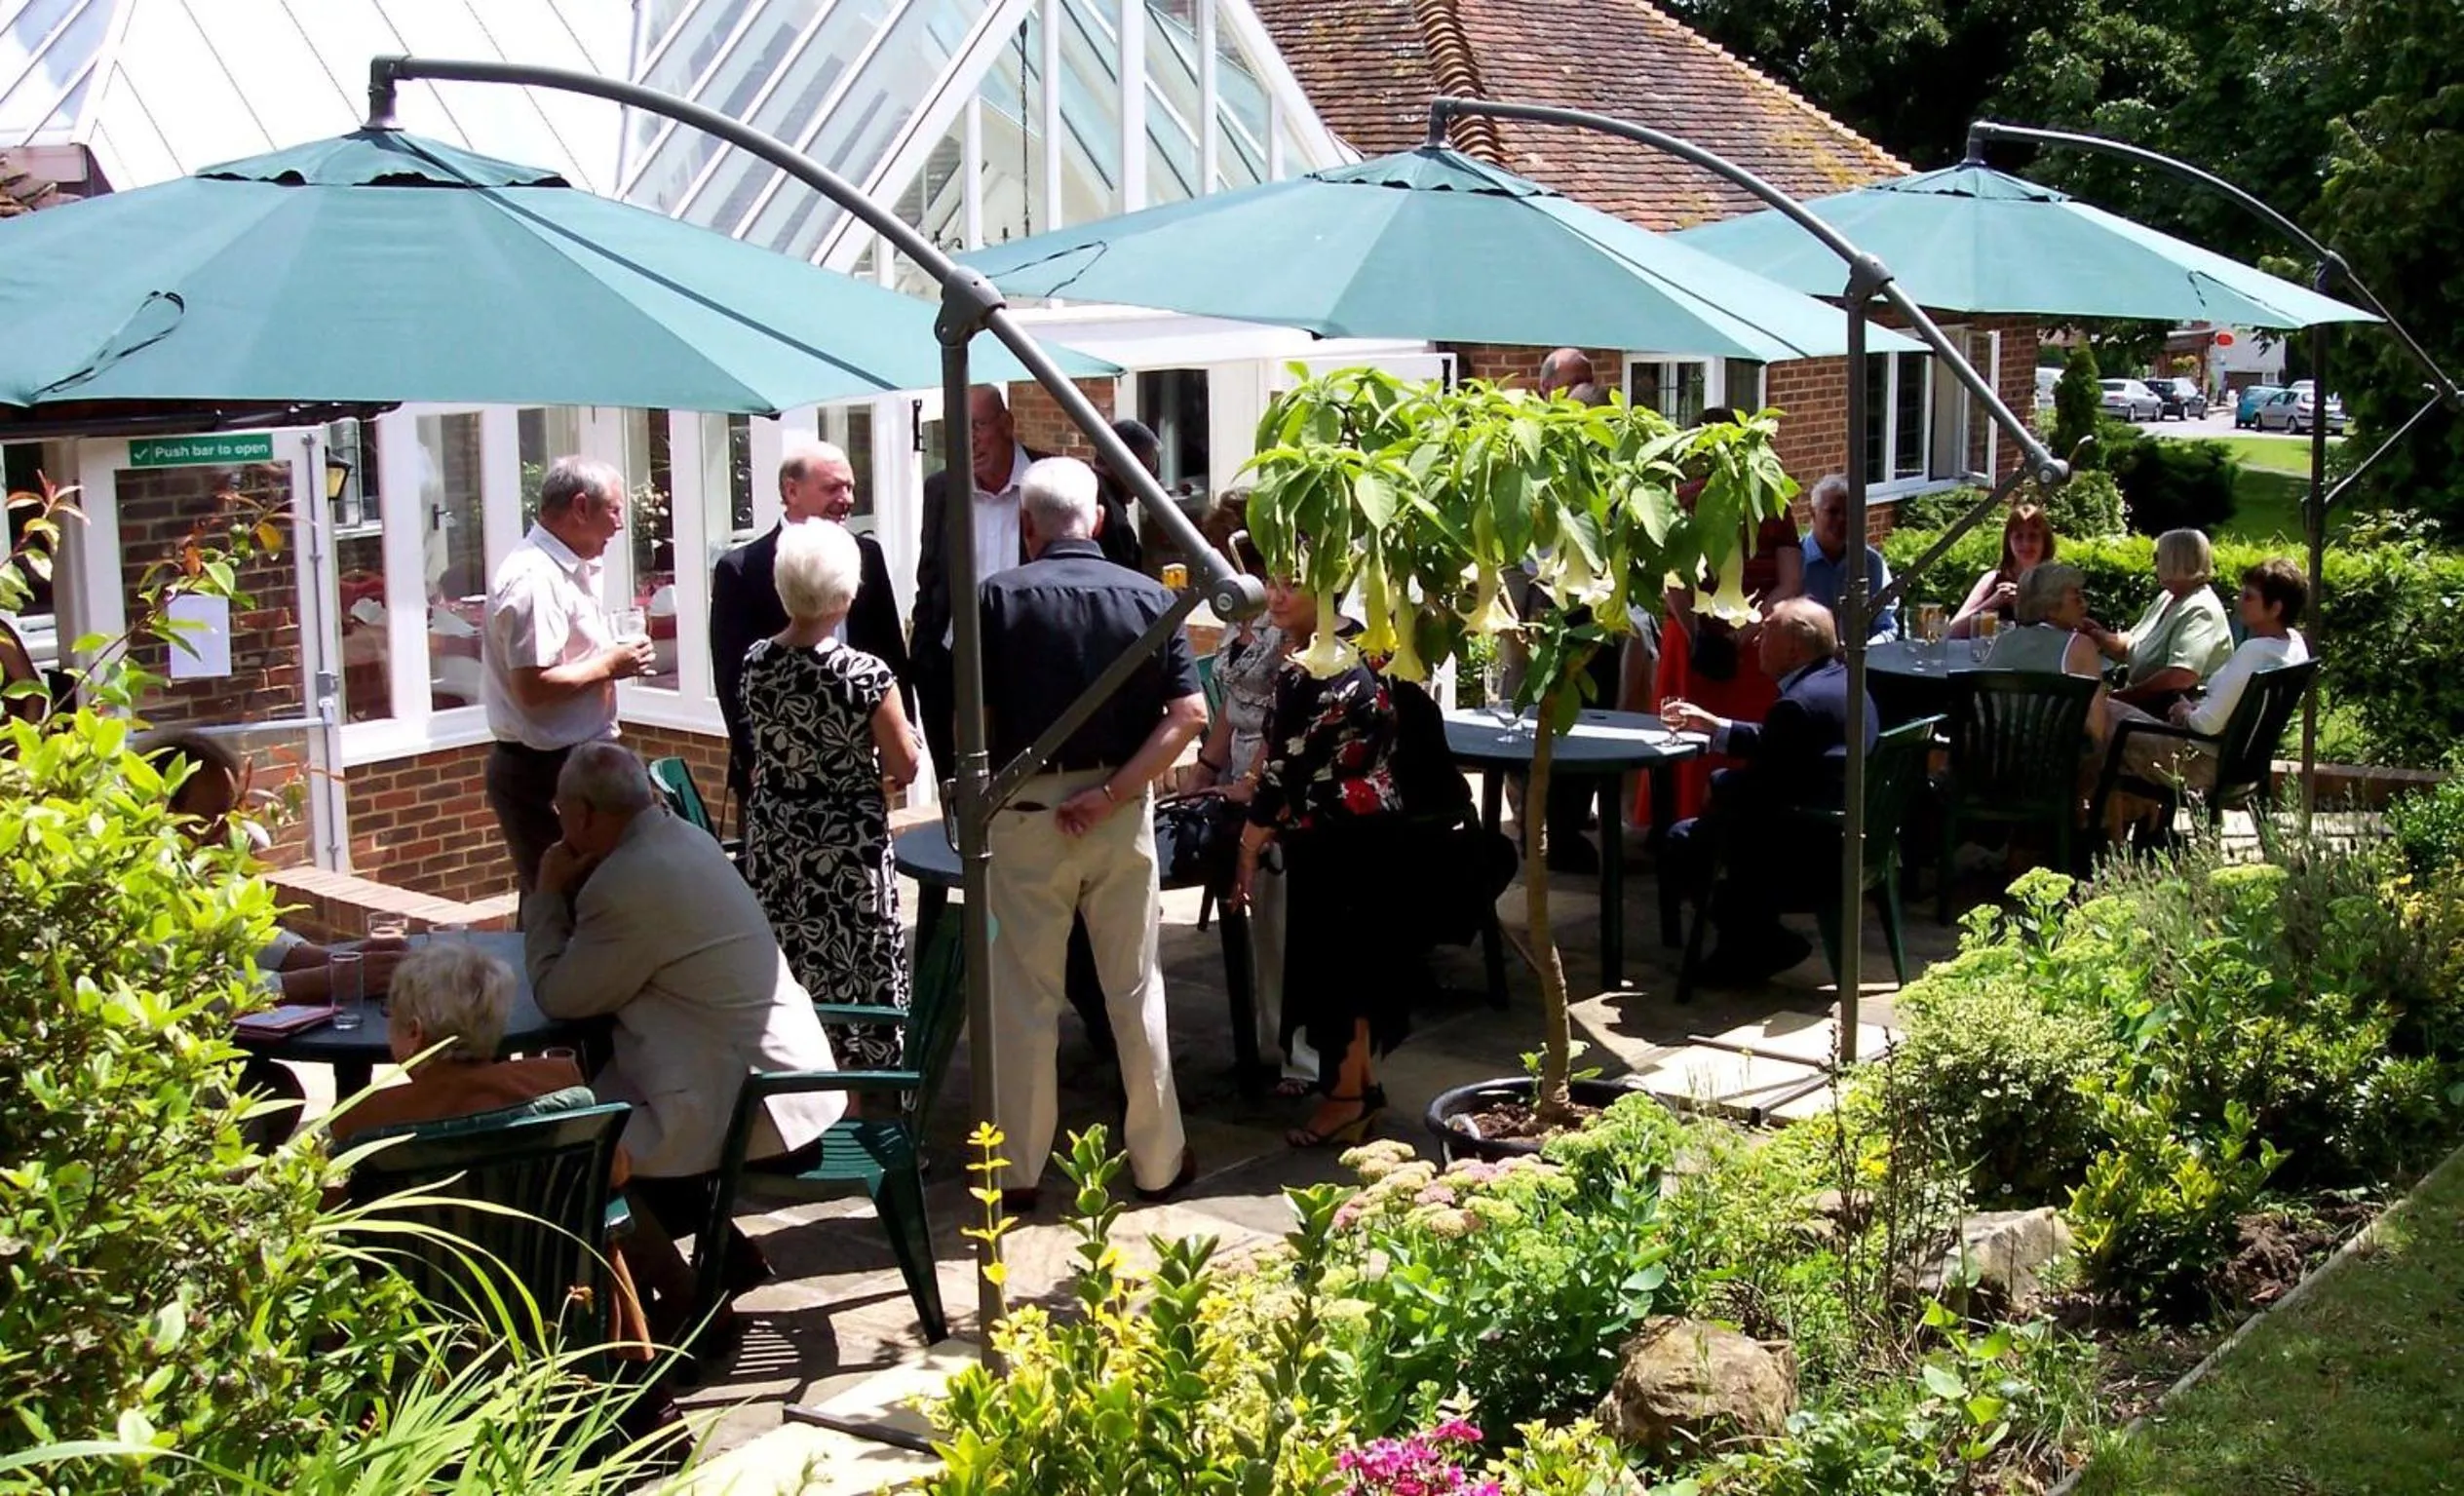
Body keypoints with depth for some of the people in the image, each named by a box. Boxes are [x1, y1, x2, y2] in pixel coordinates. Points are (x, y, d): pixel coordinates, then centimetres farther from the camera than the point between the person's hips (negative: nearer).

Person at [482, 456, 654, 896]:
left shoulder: (566, 570, 15)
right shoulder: (534, 580, -18)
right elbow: (534, 686, -24)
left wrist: (609, 658, 11)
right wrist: (609, 666, -14)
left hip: (566, 765, 10)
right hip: (542, 773, -10)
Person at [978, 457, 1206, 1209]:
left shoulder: (1001, 596, -8)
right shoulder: (1149, 597, -1)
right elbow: (1189, 713, -9)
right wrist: (1111, 793, -10)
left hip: (1028, 810, -2)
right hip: (1123, 813, 2)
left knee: (1024, 996, 8)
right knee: (1136, 987, 12)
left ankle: (1019, 1170, 16)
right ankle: (1159, 1161, 21)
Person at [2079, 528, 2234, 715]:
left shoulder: (2200, 611, -17)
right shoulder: (2166, 598, 14)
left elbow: (2180, 676, -29)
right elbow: (2130, 647, 19)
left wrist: (2125, 695, -21)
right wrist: (2099, 635, -1)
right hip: (2146, 701, 9)